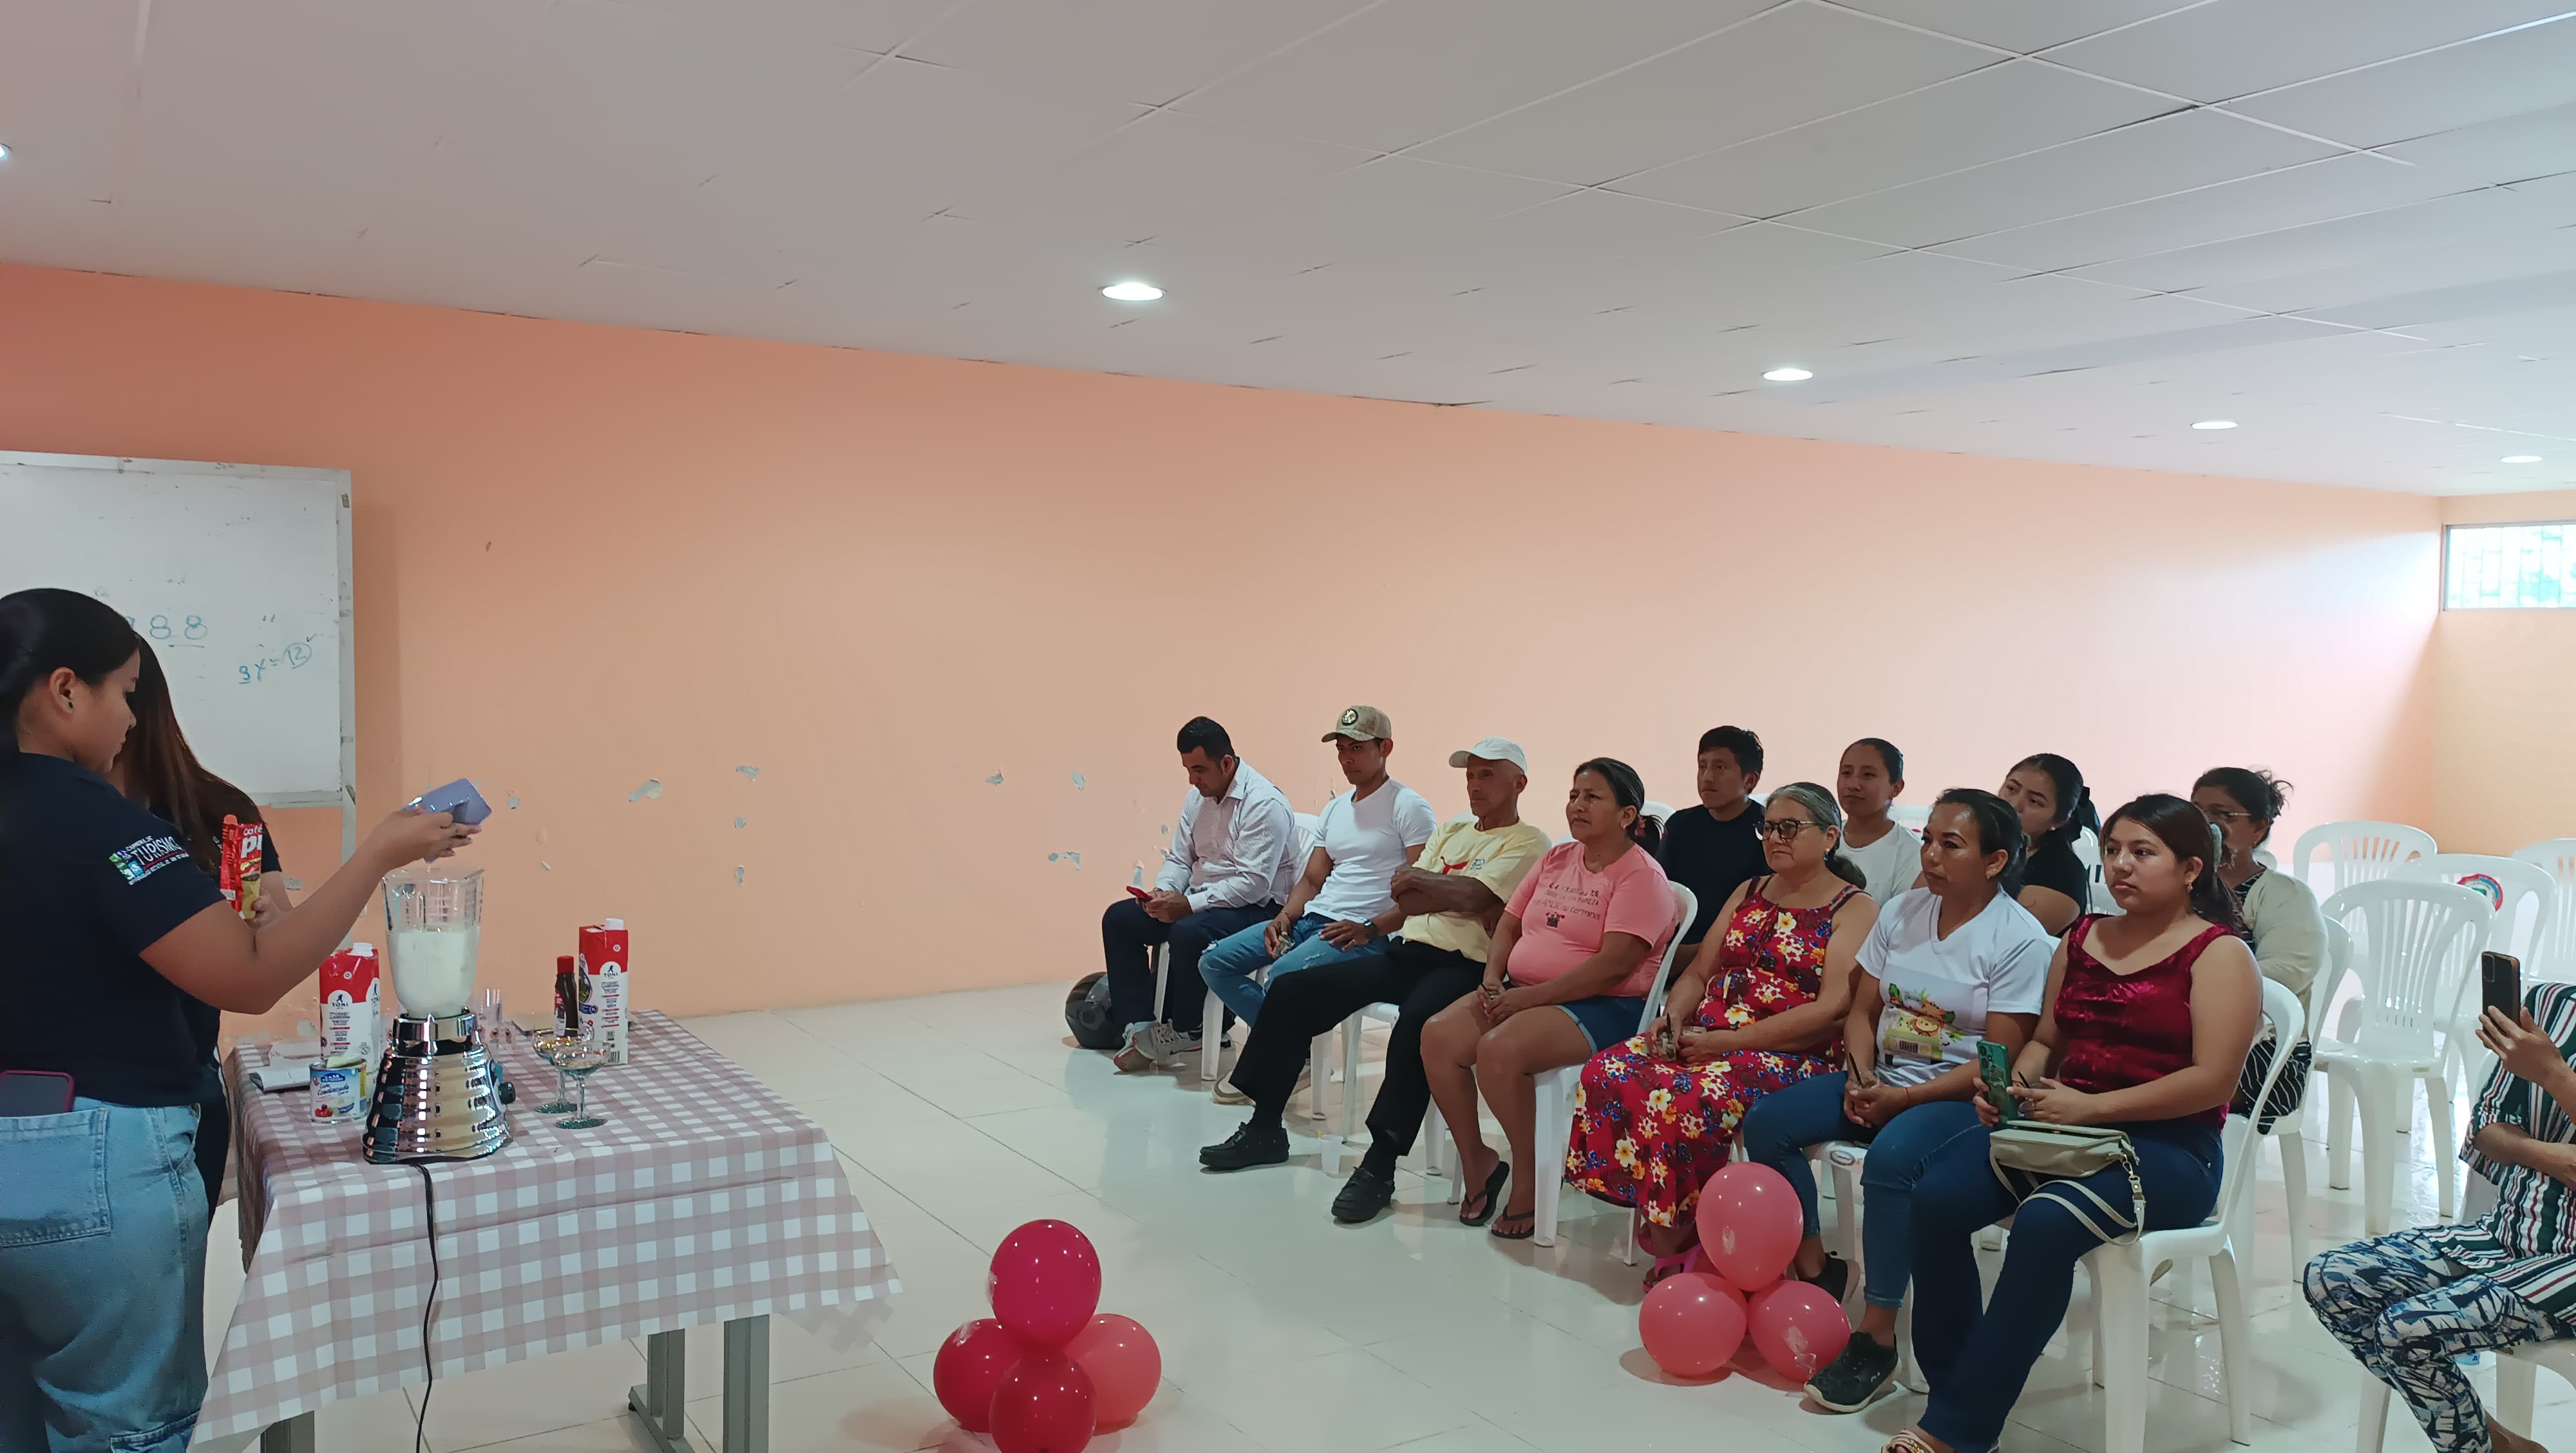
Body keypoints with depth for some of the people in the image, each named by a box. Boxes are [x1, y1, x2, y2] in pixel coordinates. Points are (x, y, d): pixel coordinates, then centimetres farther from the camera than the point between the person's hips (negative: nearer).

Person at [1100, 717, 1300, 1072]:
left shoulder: (1264, 804, -18)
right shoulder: (1197, 797, 9)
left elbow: (1254, 883, -25)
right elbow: (1178, 858, 13)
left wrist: (1189, 905, -27)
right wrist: (1164, 892, -9)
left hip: (1256, 908, -9)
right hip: (1197, 900, 9)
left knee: (1189, 932, -36)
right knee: (1119, 918, -4)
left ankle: (1182, 1031, -13)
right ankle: (1141, 1026, -7)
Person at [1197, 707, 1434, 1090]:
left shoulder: (1408, 807, -4)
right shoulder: (1335, 808, 21)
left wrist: (1371, 928, -22)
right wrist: (1285, 917, 1)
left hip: (1365, 933, -9)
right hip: (1311, 918, 9)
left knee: (1284, 974, -35)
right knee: (1214, 962, -3)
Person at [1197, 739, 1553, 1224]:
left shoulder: (1528, 843, 1)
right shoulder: (1451, 830, 23)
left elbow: (1474, 895, -16)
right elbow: (1404, 896, 8)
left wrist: (1423, 881, -1)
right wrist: (1460, 894, -8)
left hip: (1463, 966, -8)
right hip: (1407, 951, 8)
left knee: (1416, 1022, -40)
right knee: (1292, 989, -3)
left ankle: (1380, 1165, -33)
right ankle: (1266, 1127, 3)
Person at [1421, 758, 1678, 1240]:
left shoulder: (1641, 875, -9)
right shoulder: (1556, 860, 16)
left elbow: (1613, 966, -20)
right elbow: (1509, 924, 18)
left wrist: (1530, 996, -21)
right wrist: (1492, 979, -3)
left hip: (1604, 1007, -8)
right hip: (1522, 991, 8)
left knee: (1499, 1050, -32)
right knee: (1438, 1035, -16)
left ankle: (1527, 1177, -10)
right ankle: (1476, 1161, 1)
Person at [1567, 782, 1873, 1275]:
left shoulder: (1854, 909, 0)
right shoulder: (1749, 893, 21)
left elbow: (1832, 1011, -13)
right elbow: (1698, 974, 21)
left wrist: (1727, 1041, -17)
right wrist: (1671, 1017, -3)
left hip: (1788, 1058, -6)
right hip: (1705, 1038, 7)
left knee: (1683, 1100, -35)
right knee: (1608, 1074, -21)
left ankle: (1677, 1237, -12)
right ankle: (1666, 1231, -10)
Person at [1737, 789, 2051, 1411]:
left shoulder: (2020, 939, -11)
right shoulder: (1901, 912, 7)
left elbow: (2001, 1058, -15)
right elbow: (1862, 1010, 11)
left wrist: (1903, 1099, -20)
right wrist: (1861, 1078, -9)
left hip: (1962, 1096, -7)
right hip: (1883, 1080, 7)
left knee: (1890, 1158, -35)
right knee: (1767, 1122, -11)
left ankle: (1876, 1337, -22)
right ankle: (1814, 1271, 5)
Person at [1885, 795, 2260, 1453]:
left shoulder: (2218, 954, -3)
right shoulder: (2082, 940, 15)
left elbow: (2212, 1081, -13)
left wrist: (2091, 1107, -19)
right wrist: (2018, 1084, -2)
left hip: (2168, 1148, -6)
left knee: (2045, 1222, -35)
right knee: (1936, 1197, -22)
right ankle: (1953, 1388, -12)